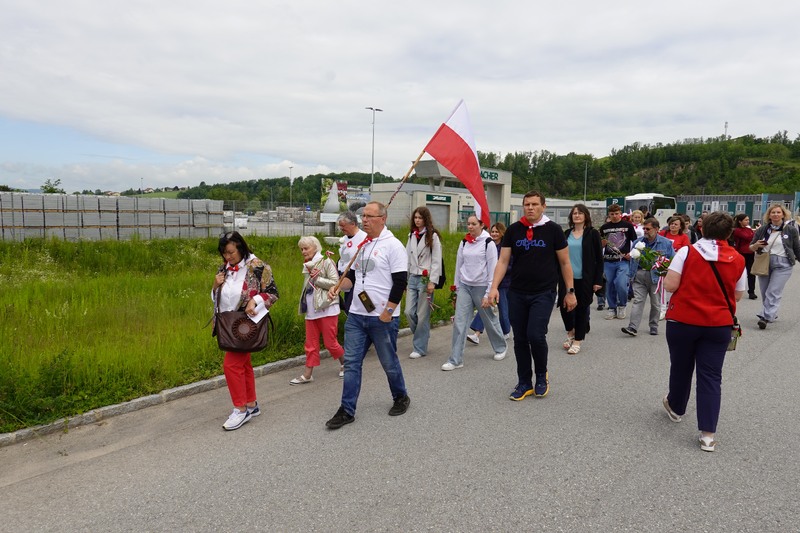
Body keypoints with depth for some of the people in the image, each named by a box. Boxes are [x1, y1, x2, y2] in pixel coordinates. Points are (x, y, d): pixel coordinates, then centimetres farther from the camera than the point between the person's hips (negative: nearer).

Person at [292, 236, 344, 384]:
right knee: (311, 344, 7)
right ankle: (308, 374, 12)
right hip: (311, 311, 7)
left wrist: (317, 279, -15)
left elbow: (335, 283, -15)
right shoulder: (307, 266, 13)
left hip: (327, 309, -6)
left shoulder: (326, 262, -8)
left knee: (330, 342, 1)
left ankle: (344, 363, 24)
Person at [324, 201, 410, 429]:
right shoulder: (361, 245, 12)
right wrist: (339, 286, 0)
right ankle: (347, 410, 14)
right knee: (351, 362, 5)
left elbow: (400, 283, -15)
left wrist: (387, 312, -17)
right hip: (356, 315, 7)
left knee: (389, 362, 9)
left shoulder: (393, 246, -11)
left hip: (383, 318, -6)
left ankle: (401, 397, 33)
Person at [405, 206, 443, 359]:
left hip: (425, 279, -6)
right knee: (409, 312, 1)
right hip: (412, 277, 6)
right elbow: (408, 258, 15)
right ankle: (422, 336, 25)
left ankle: (420, 348, 8)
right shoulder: (411, 236, 14)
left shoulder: (433, 236, -5)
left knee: (422, 315, -3)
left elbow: (437, 261, -8)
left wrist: (432, 282, -14)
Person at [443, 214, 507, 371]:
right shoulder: (464, 243, 6)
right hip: (464, 286, 4)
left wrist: (488, 294, -12)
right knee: (459, 322, -4)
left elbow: (493, 270, -9)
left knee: (490, 320, 12)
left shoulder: (488, 244, -8)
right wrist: (457, 288, 13)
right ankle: (455, 360, 1)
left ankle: (500, 348, 38)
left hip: (481, 287, -4)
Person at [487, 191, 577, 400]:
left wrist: (570, 291, 2)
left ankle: (541, 375, 15)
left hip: (543, 293, -3)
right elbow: (503, 261, 2)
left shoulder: (553, 230, -2)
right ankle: (524, 383, 22)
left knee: (535, 336, -13)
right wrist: (494, 287, -9)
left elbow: (565, 263, 3)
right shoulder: (513, 230, 4)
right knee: (520, 339, 7)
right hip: (517, 294, 3)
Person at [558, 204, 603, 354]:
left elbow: (599, 259, -2)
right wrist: (558, 276, 9)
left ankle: (578, 340, 17)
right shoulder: (566, 234, 9)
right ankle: (570, 332, 24)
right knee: (564, 305, -4)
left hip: (584, 278, -3)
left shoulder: (593, 234, -2)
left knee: (582, 308, 5)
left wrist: (598, 280, -7)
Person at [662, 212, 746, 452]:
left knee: (681, 368, 17)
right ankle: (708, 434, 2)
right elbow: (737, 296, 6)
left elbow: (670, 286, -13)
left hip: (683, 321, -1)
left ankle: (675, 408, 40)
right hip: (718, 325, 1)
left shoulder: (687, 252, -9)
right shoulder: (738, 260, 0)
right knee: (711, 377, 5)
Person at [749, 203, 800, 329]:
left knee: (773, 293, -11)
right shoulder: (762, 229, 5)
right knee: (765, 293, 7)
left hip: (782, 265, -3)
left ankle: (766, 317, -14)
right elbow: (751, 247, 9)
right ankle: (772, 314, 23)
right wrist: (756, 245, -12)